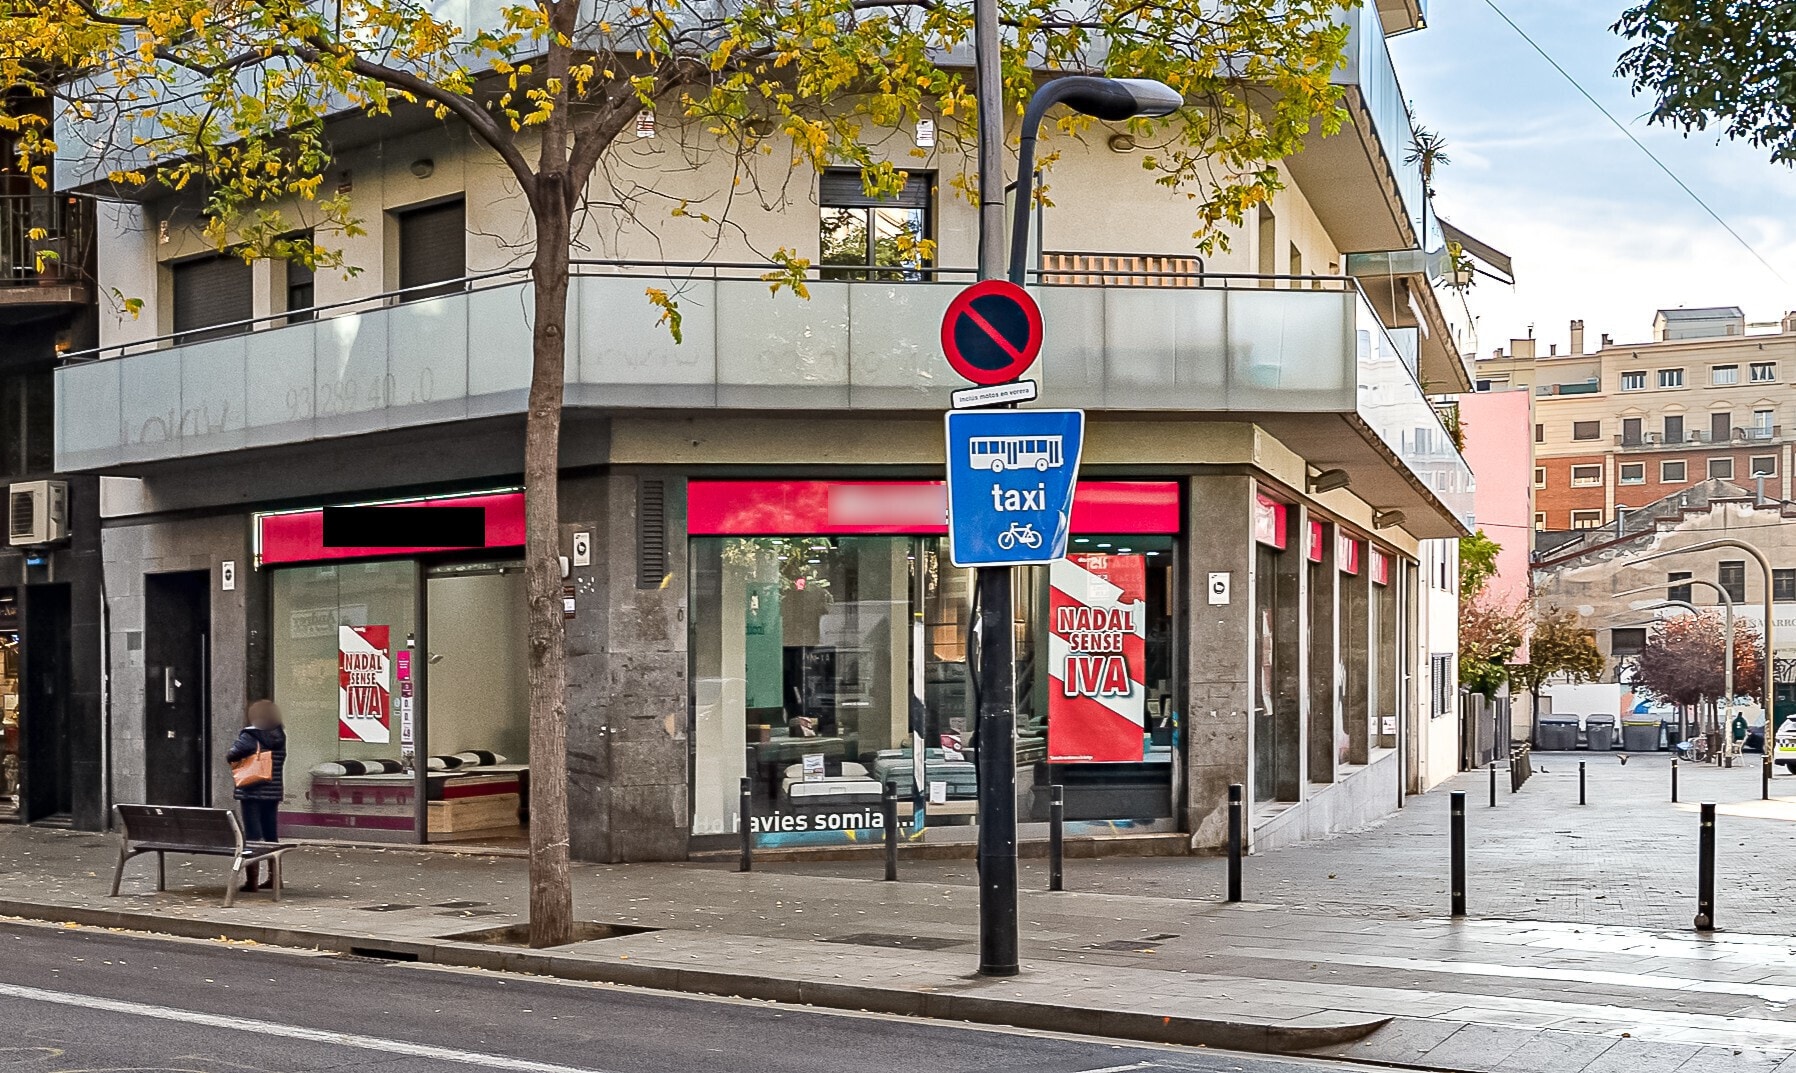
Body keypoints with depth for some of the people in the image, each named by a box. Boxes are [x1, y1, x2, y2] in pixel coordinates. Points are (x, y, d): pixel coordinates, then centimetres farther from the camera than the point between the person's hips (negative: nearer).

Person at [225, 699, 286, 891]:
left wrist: (230, 756, 3)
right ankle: (274, 877, 20)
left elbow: (231, 756, -17)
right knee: (271, 834, 14)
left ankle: (251, 879, -4)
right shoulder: (280, 738, 4)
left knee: (252, 835, -3)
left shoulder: (250, 736, -12)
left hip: (251, 793, -5)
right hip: (273, 793, 5)